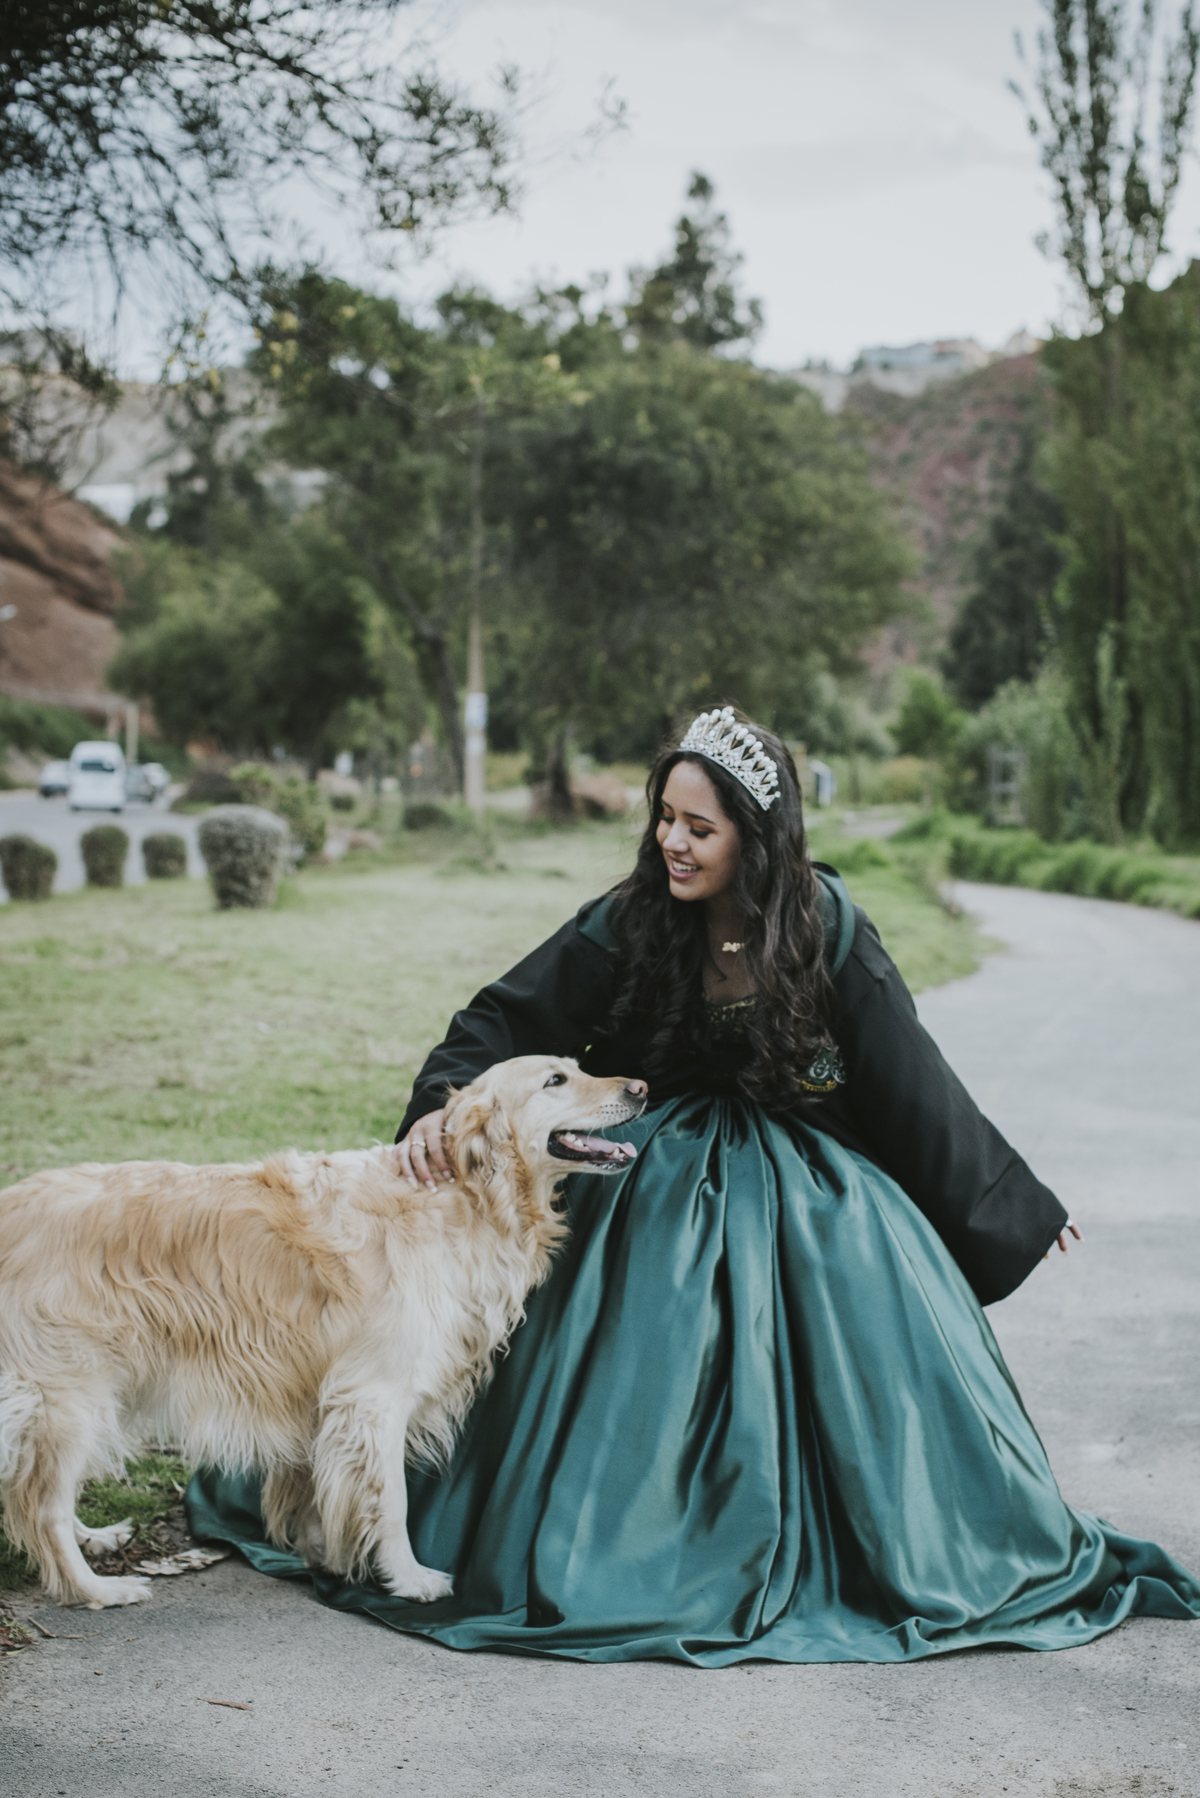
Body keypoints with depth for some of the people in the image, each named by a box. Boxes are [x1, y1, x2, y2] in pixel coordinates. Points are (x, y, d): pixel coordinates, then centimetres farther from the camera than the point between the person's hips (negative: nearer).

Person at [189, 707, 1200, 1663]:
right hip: (663, 1190, 1)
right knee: (640, 1381, -6)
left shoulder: (826, 928, -13)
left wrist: (1015, 1210, 2)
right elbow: (506, 1022, -9)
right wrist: (442, 1102, -31)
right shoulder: (630, 925, -11)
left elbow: (912, 1085, -4)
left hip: (806, 1191, 0)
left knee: (865, 1367, -5)